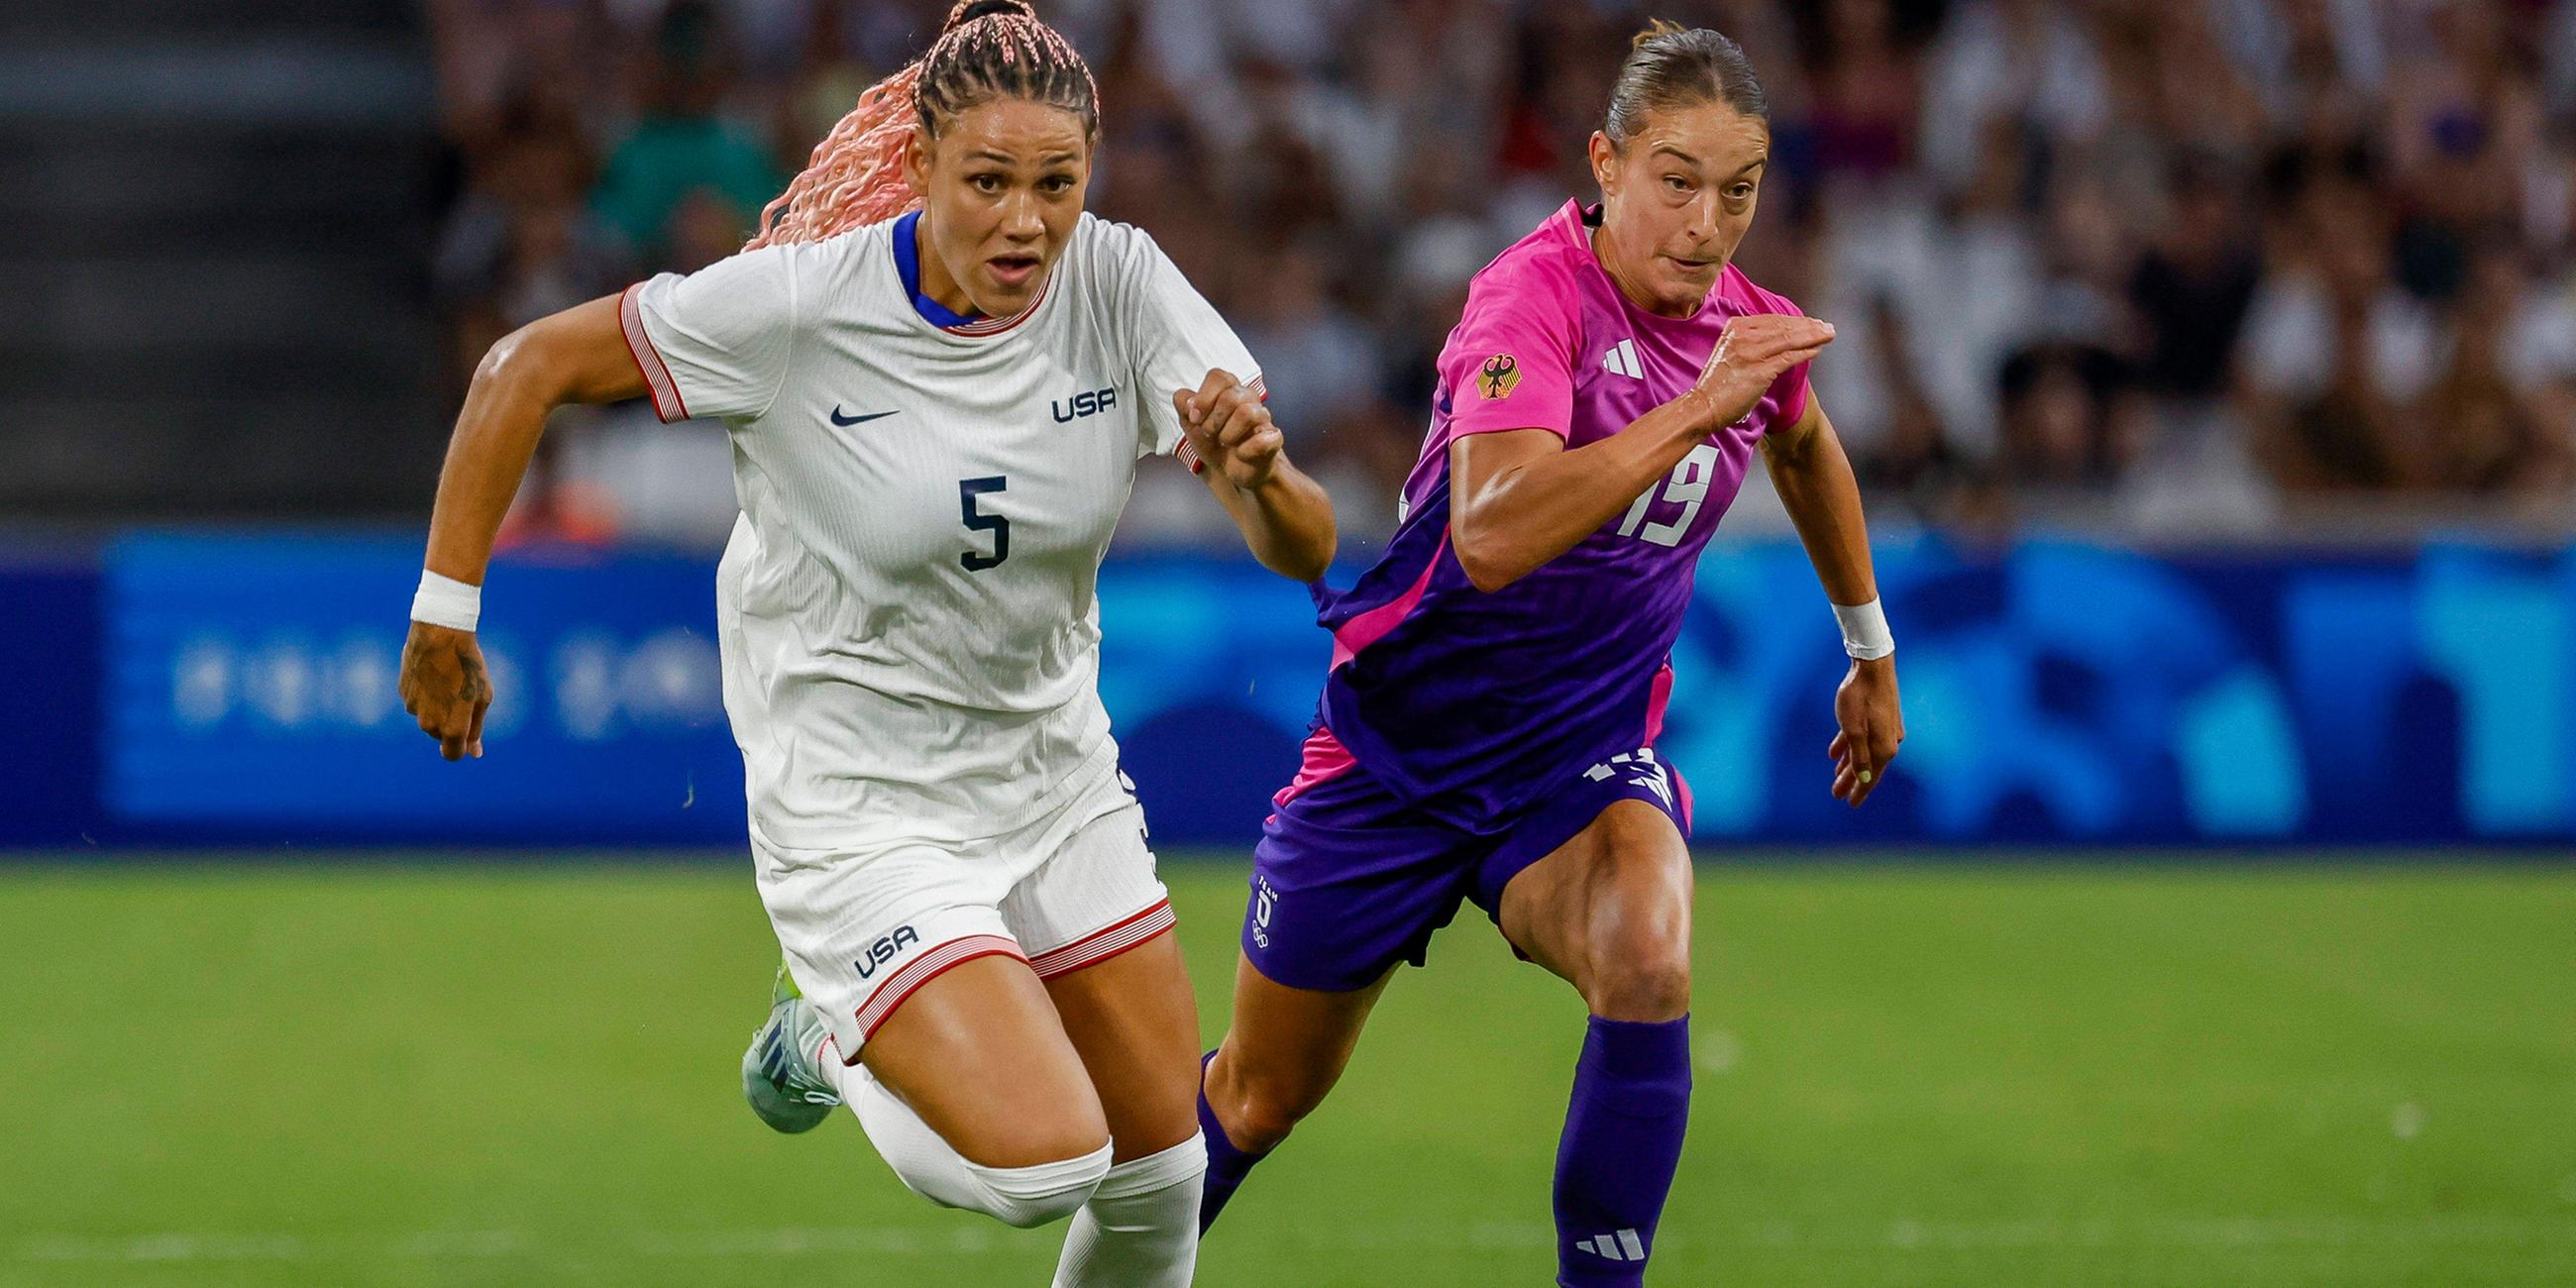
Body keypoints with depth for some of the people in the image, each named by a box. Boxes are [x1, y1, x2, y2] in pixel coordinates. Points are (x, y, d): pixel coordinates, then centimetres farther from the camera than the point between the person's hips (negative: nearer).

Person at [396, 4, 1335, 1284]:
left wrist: (1262, 472, -38)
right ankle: (827, 1041, 12)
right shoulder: (798, 302, -21)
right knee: (1041, 1163, -19)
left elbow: (1305, 552, -15)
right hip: (859, 809, -5)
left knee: (1162, 1169, 7)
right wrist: (443, 616, -9)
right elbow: (526, 368, -10)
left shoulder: (1120, 284, -12)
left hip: (1055, 774, 5)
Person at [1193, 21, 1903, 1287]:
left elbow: (1807, 451, 22)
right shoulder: (1531, 294, -25)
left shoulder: (1753, 330, -5)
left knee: (1646, 962, -32)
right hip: (1400, 749, -3)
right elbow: (1491, 538, -42)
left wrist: (1871, 651, 31)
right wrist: (1698, 407, -44)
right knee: (1260, 1099, 13)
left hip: (1588, 754, 3)